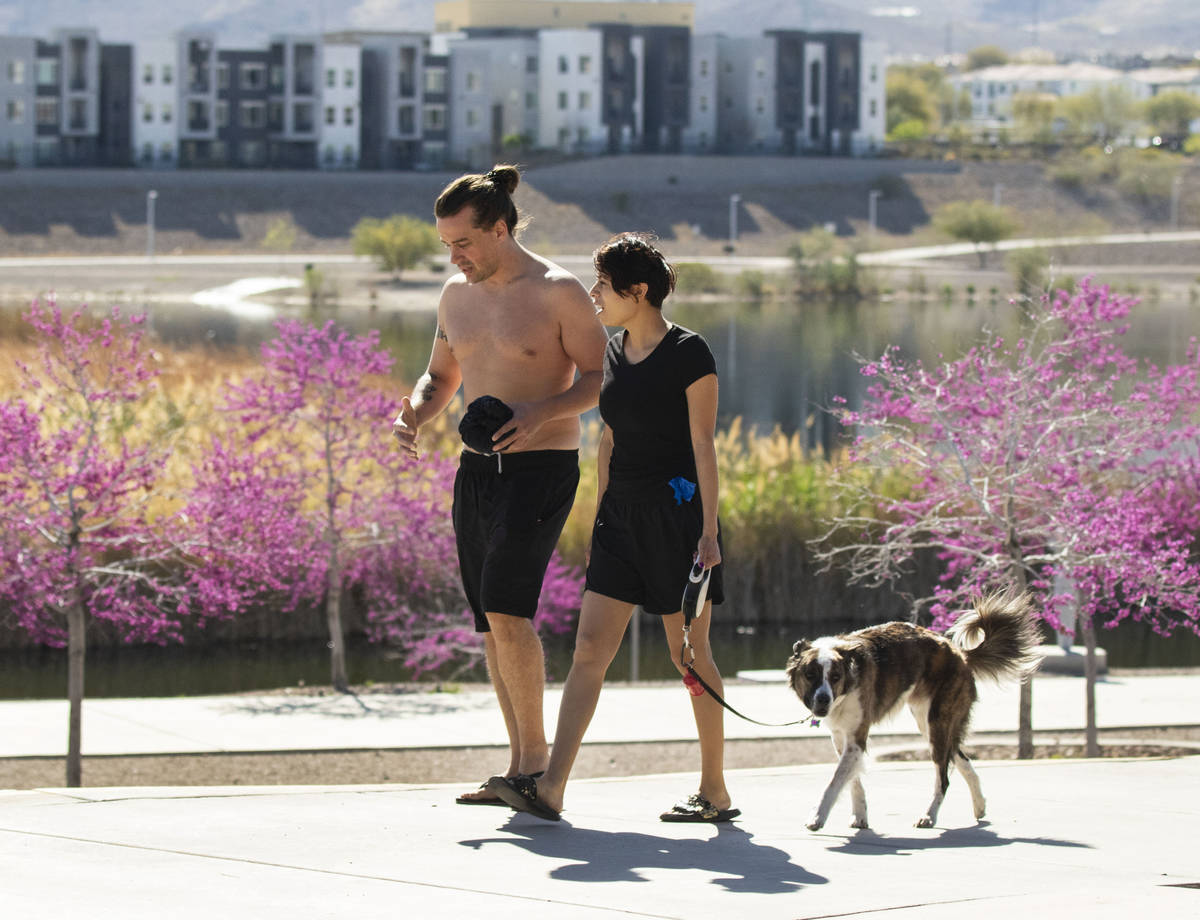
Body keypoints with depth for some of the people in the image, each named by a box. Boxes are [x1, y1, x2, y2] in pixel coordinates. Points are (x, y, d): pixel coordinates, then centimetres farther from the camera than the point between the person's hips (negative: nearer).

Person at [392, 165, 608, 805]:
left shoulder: (558, 294, -9)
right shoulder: (457, 295, 11)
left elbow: (602, 378, -8)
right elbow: (441, 377, 22)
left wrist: (541, 412, -24)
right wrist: (414, 415, 1)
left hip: (541, 468, -7)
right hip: (478, 467, 7)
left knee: (506, 607, -18)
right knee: (491, 624, 5)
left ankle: (536, 750, -7)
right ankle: (519, 766, 11)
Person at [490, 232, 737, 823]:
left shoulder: (688, 354, -9)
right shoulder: (613, 354, 12)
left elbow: (704, 446, -11)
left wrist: (708, 530, -15)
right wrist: (598, 520, 17)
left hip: (676, 511, -7)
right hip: (621, 514, 7)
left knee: (688, 652, 0)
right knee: (590, 648, -3)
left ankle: (714, 791, 12)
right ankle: (549, 789, -10)